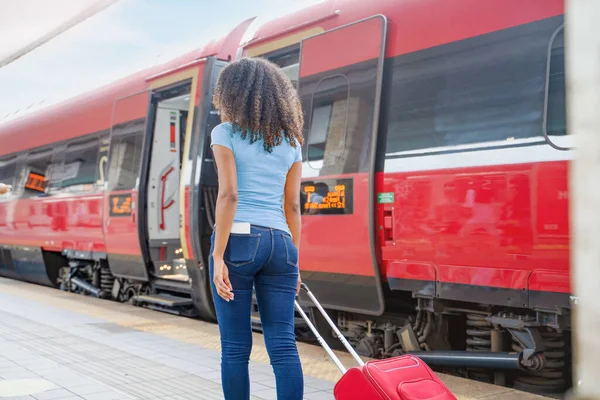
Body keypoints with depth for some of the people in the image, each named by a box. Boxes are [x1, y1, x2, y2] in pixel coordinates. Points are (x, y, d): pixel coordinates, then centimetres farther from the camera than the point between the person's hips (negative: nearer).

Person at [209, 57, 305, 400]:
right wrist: (294, 261, 15)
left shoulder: (226, 133, 1)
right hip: (279, 243, 4)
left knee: (236, 347, 3)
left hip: (238, 240, -4)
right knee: (284, 345, 2)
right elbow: (293, 207, 11)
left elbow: (229, 195, -10)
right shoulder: (290, 141, 14)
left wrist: (218, 256, -11)